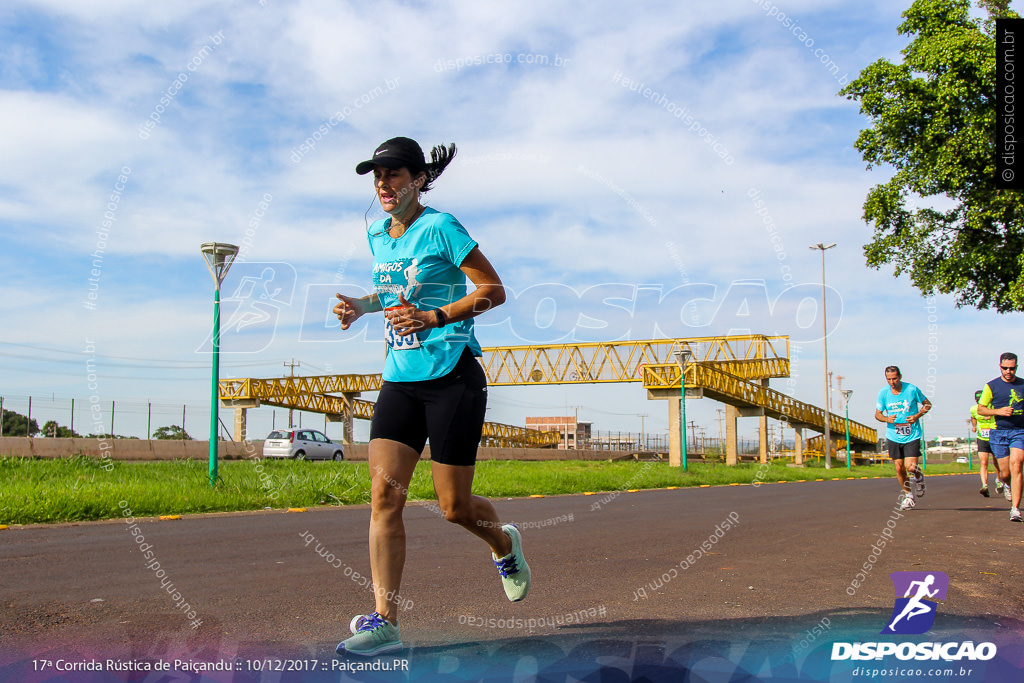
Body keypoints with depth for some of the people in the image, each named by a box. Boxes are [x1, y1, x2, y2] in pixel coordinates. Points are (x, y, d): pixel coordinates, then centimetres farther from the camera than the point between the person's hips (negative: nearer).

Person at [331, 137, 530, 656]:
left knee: (454, 507, 2)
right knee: (384, 493, -8)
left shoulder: (440, 228, -9)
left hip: (453, 379, -6)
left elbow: (493, 291, -8)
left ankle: (504, 545, 36)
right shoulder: (378, 236, 12)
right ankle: (384, 621, -3)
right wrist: (362, 306, 9)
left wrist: (433, 318, -18)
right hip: (400, 381, 6)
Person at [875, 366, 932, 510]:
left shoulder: (912, 389, -8)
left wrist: (917, 416, -11)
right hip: (893, 437, 2)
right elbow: (877, 414, 5)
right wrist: (887, 419, -17)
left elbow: (927, 404, 6)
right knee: (899, 468, 4)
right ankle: (909, 496, 24)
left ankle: (919, 478, 24)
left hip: (912, 435, -2)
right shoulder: (883, 393, -3)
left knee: (910, 467, -13)